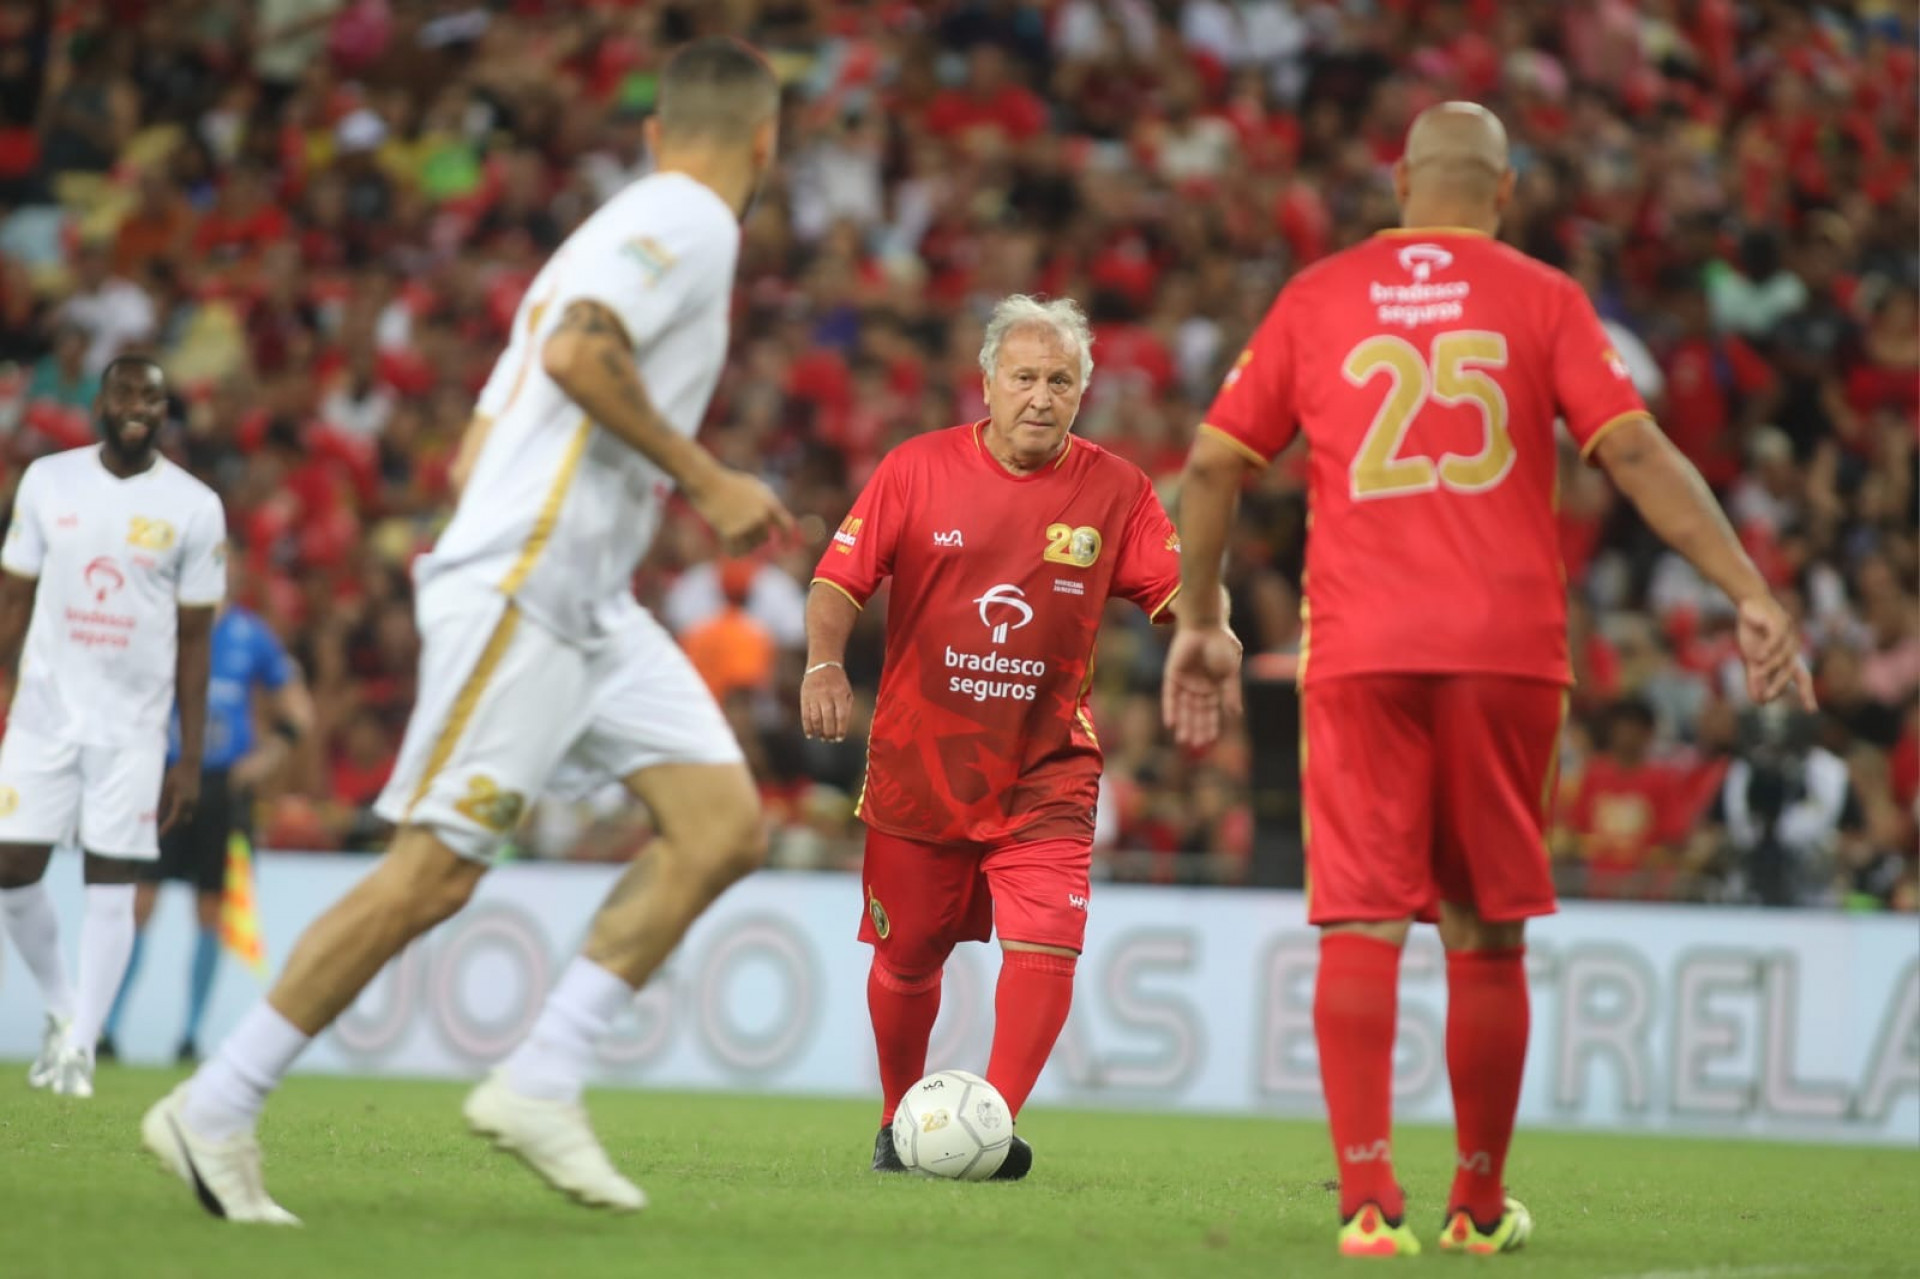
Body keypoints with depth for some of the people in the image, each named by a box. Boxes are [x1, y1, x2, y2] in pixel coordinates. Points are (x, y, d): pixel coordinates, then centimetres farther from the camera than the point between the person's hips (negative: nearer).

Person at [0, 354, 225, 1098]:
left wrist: (191, 760, -1)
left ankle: (79, 1045, 2)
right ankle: (62, 1007, 20)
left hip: (133, 725, -2)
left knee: (110, 886, -4)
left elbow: (195, 640, 1)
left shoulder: (193, 507, -2)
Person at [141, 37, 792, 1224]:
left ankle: (539, 1084, -4)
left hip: (591, 611, 10)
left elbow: (477, 454, 21)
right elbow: (577, 352, -24)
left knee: (727, 827, -1)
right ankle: (215, 1111, -4)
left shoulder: (622, 228, 23)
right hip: (521, 592, -10)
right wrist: (704, 480, -17)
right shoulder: (689, 222, -5)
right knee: (435, 871, -10)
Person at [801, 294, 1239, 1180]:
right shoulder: (917, 468, -3)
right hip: (917, 764, 0)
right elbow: (839, 582, -3)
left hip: (1047, 769, 0)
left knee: (1046, 941, -20)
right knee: (906, 957, 11)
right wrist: (824, 663, -21)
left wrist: (1206, 627, -25)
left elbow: (1176, 591, -2)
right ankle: (898, 1121, 33)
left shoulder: (1115, 490, -1)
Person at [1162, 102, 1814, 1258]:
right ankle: (1481, 1205, 20)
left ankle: (1369, 1198, -18)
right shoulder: (1543, 299, 5)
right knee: (1489, 935, 11)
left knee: (1362, 926, -3)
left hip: (1359, 653, 0)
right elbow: (1635, 450, -4)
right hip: (1507, 647, 0)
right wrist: (1752, 595, -5)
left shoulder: (1316, 299, 10)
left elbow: (1214, 465, 9)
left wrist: (1199, 623, 19)